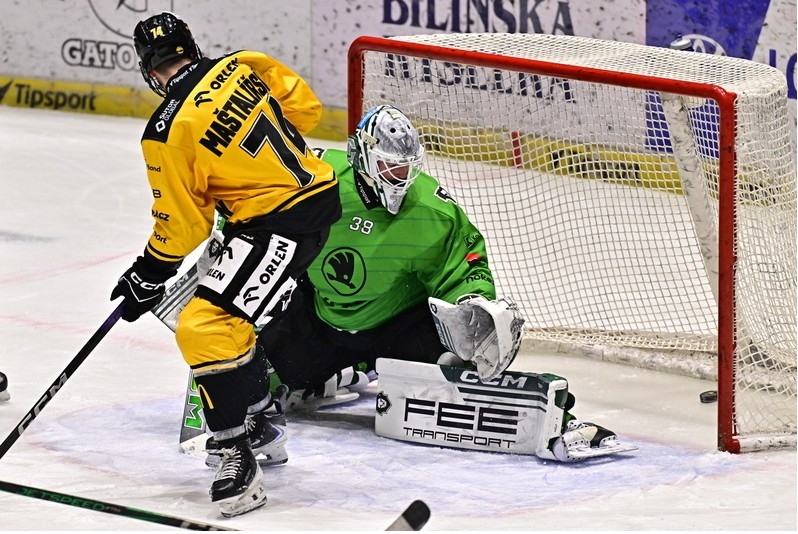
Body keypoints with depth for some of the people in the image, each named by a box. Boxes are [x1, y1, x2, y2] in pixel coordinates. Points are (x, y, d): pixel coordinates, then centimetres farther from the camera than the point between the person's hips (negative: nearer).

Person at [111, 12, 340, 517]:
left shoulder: (169, 134, -15)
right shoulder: (244, 66, 1)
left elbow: (180, 225, -7)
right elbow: (304, 105, 12)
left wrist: (149, 276, 9)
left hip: (281, 224, -9)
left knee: (206, 327, -14)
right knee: (231, 314, 25)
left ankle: (238, 458, -16)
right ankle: (256, 421, 39)